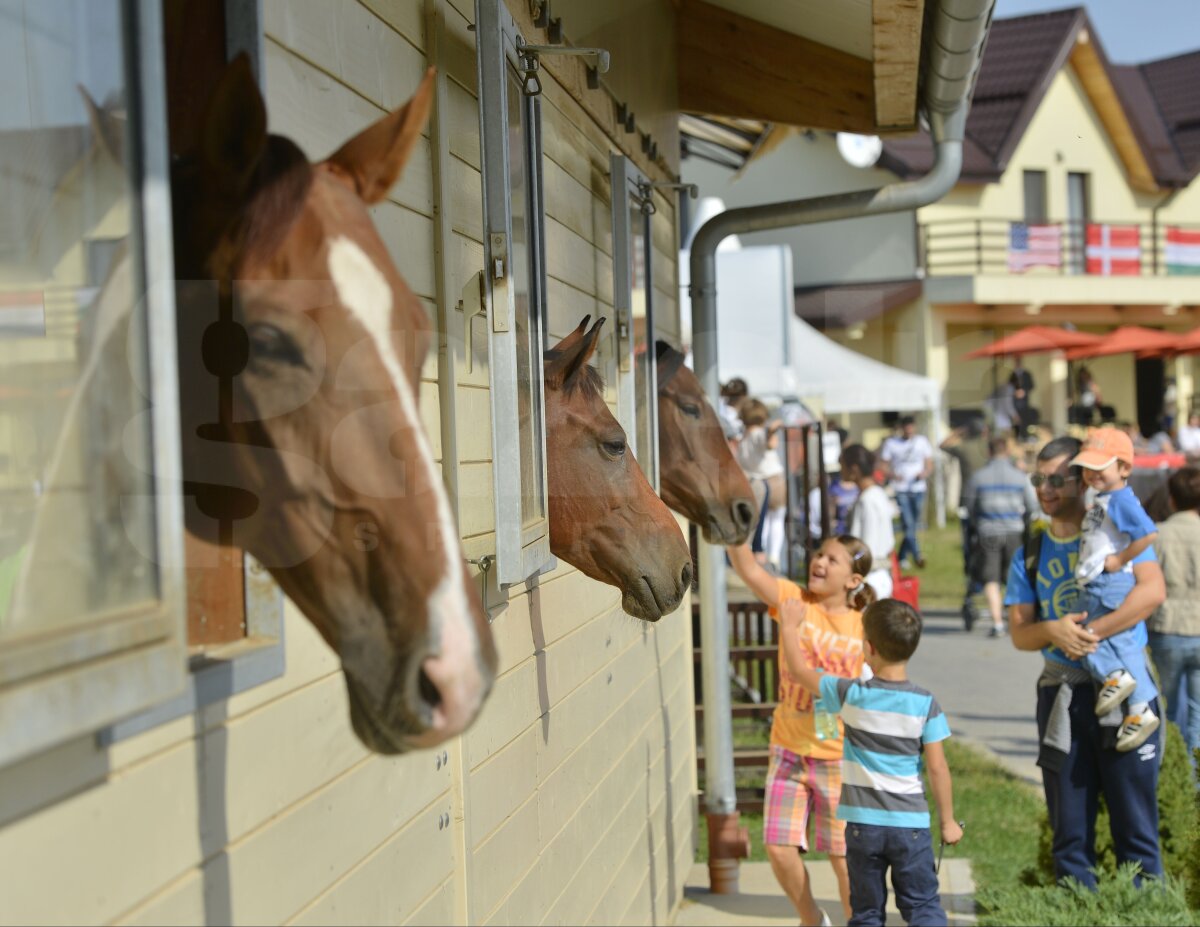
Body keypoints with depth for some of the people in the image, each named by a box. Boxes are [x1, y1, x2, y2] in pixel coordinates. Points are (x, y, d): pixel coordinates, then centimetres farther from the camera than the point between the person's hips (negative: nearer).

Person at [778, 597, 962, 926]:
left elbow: (799, 670, 3)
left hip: (863, 823, 0)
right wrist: (948, 821, 5)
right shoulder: (925, 704, -8)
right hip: (911, 822, 0)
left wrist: (789, 626, 18)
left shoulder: (851, 696, -9)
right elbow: (937, 768, -6)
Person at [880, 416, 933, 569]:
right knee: (908, 524, -14)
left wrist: (925, 473, -12)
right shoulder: (891, 443, 1)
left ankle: (902, 556, 19)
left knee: (913, 524, 6)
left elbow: (929, 464, 10)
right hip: (900, 489, -3)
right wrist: (892, 475, -18)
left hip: (918, 489, 3)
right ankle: (917, 555, -13)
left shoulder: (922, 441, 8)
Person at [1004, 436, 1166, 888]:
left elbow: (1152, 590, -16)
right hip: (1062, 694, 4)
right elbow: (1019, 633, 7)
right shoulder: (1030, 556, 11)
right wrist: (1053, 631, -15)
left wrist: (1091, 633, -21)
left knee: (1135, 819, 0)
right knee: (1070, 829, 9)